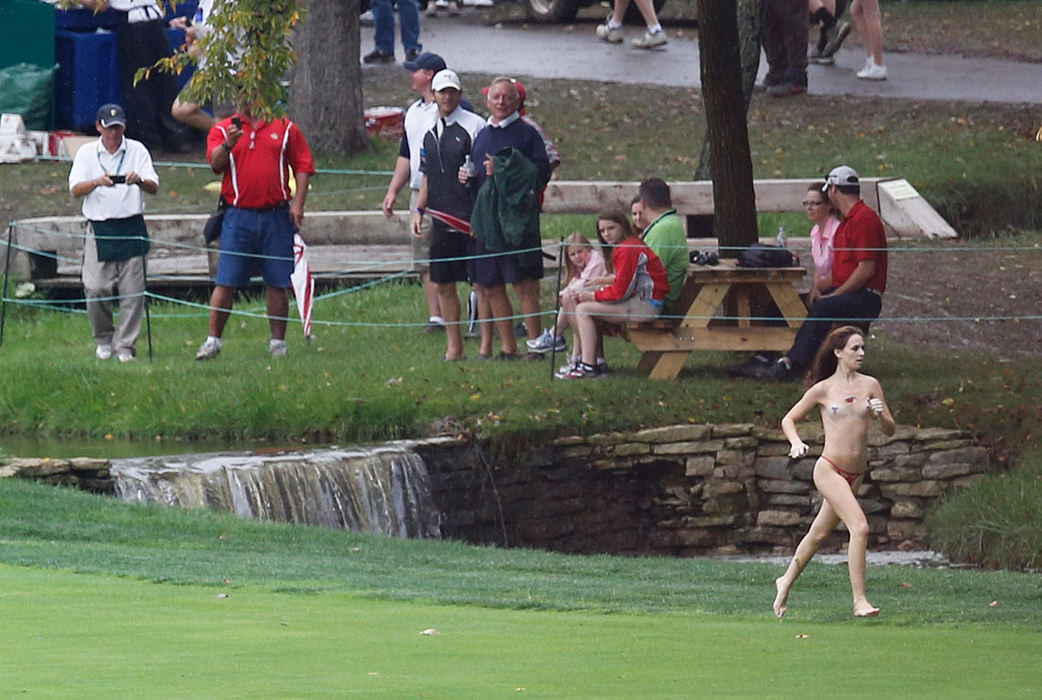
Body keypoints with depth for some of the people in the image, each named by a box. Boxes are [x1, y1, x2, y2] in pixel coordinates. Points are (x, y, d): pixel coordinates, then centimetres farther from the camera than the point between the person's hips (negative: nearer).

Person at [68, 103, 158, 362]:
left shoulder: (137, 150, 7)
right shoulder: (87, 153, 8)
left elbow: (154, 187, 0)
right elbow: (75, 189, -3)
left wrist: (139, 180, -23)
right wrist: (97, 182, -23)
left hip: (132, 226, 0)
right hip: (99, 230, 0)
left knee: (132, 292, -3)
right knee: (95, 289, -6)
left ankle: (125, 345, 4)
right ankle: (103, 339, 14)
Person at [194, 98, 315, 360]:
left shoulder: (285, 129, 11)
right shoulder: (223, 130, 8)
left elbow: (303, 165, 10)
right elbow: (215, 163, -7)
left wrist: (298, 203, -2)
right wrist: (227, 145, -27)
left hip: (276, 216, 1)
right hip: (238, 216, -1)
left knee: (277, 283, 3)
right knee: (226, 282, -4)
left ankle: (278, 342, 11)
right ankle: (213, 340, 1)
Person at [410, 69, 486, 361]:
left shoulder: (474, 126, -4)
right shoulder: (429, 132, 14)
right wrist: (418, 210, 15)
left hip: (471, 217, -7)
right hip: (442, 221, 7)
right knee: (443, 283, 8)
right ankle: (454, 346, 17)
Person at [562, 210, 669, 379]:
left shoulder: (626, 250, -16)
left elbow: (620, 291, -17)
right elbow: (622, 286, 15)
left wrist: (591, 295, -5)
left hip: (647, 305, -11)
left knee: (583, 310, -13)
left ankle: (588, 367, -17)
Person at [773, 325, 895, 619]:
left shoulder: (869, 385, 7)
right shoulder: (823, 390, -2)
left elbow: (890, 429, 9)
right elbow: (788, 420, 8)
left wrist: (880, 414, -12)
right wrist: (796, 442, -12)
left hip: (855, 474, 5)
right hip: (829, 470, -5)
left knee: (820, 533, 18)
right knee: (860, 527, -21)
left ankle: (786, 582, 39)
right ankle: (859, 601, -19)